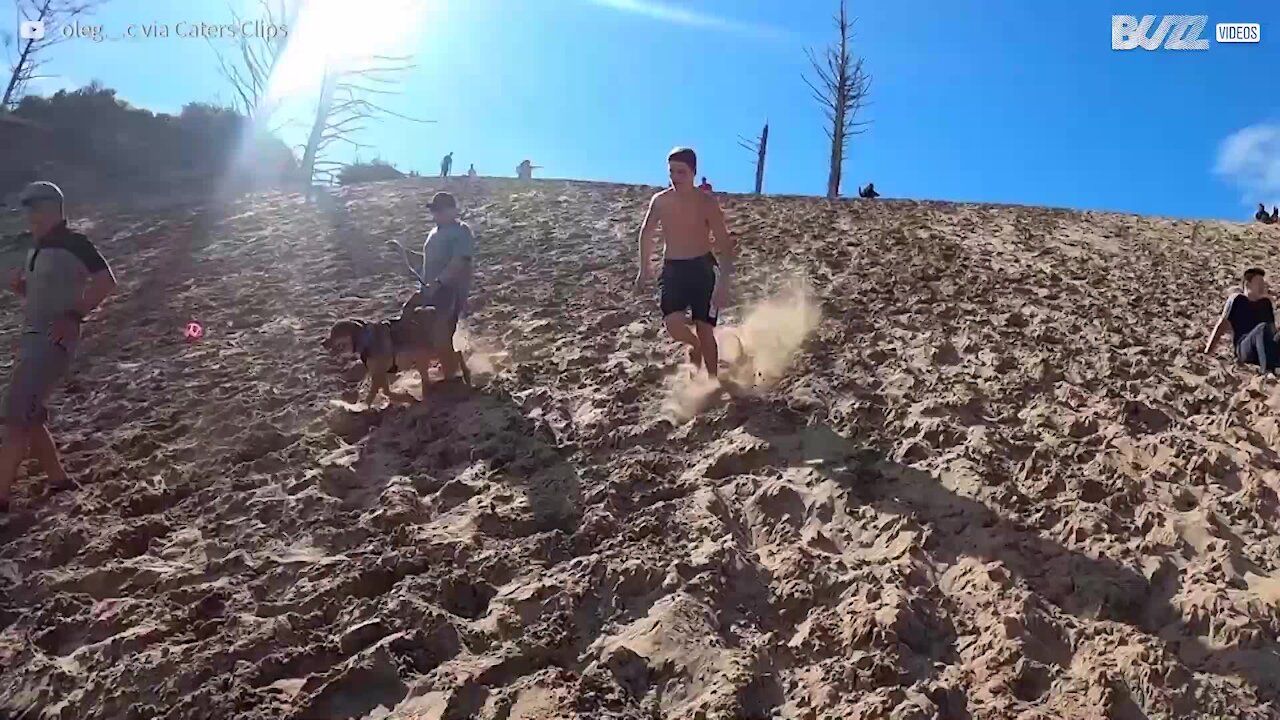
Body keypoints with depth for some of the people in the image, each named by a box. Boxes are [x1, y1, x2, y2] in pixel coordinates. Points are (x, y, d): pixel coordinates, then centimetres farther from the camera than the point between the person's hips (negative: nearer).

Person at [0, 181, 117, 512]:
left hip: (55, 339, -10)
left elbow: (106, 282, -21)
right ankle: (58, 479, 24)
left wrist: (75, 317, -22)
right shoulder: (37, 248, 15)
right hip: (33, 337, 10)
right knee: (28, 415, 12)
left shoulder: (74, 243, -11)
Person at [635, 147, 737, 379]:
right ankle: (695, 346, 24)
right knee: (672, 323, -11)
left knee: (704, 329, -1)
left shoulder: (707, 202, -13)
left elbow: (724, 243, -13)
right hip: (672, 269, 3)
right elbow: (647, 233, 15)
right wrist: (645, 268, 17)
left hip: (702, 267, -3)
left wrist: (724, 283, -19)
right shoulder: (660, 201, -3)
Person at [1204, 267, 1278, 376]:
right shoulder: (1237, 299, 8)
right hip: (1244, 348, -4)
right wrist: (1207, 352, -3)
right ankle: (1268, 370, -54)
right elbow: (1221, 326, 3)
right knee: (1263, 327, -35)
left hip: (1265, 348, 4)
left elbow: (1272, 329, 25)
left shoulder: (1266, 302, 23)